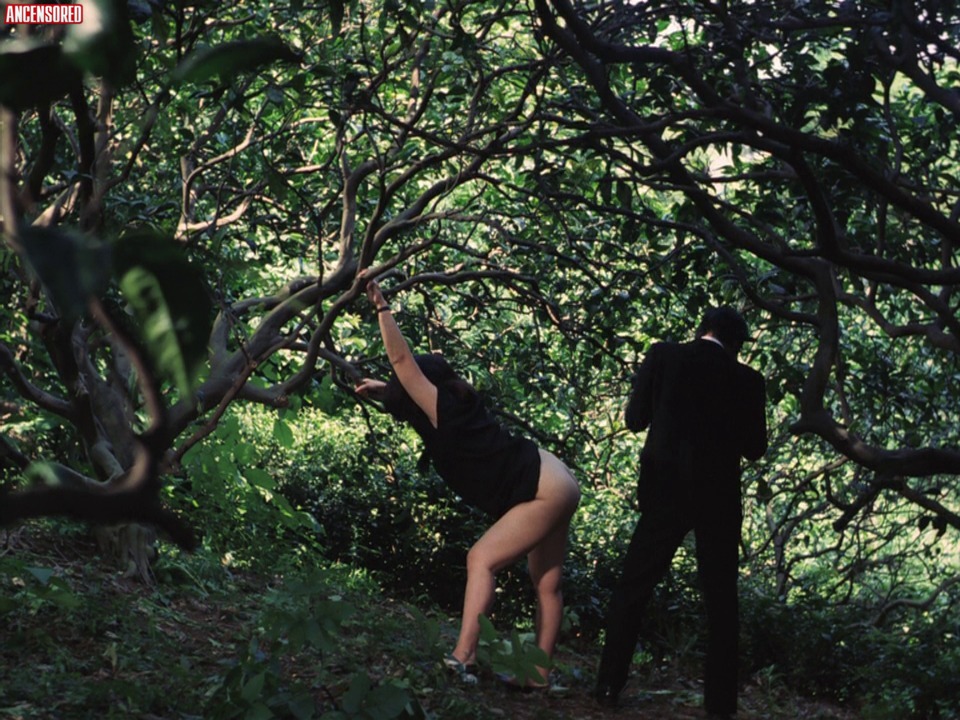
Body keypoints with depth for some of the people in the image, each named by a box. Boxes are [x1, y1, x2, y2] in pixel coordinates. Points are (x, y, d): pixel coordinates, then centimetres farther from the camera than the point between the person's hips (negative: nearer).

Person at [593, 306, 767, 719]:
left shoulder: (663, 356, -1)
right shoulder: (747, 379, -1)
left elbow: (635, 419, 3)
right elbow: (755, 449, 4)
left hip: (665, 489, 0)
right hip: (718, 497, 0)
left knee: (632, 590, 9)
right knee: (721, 602, 9)